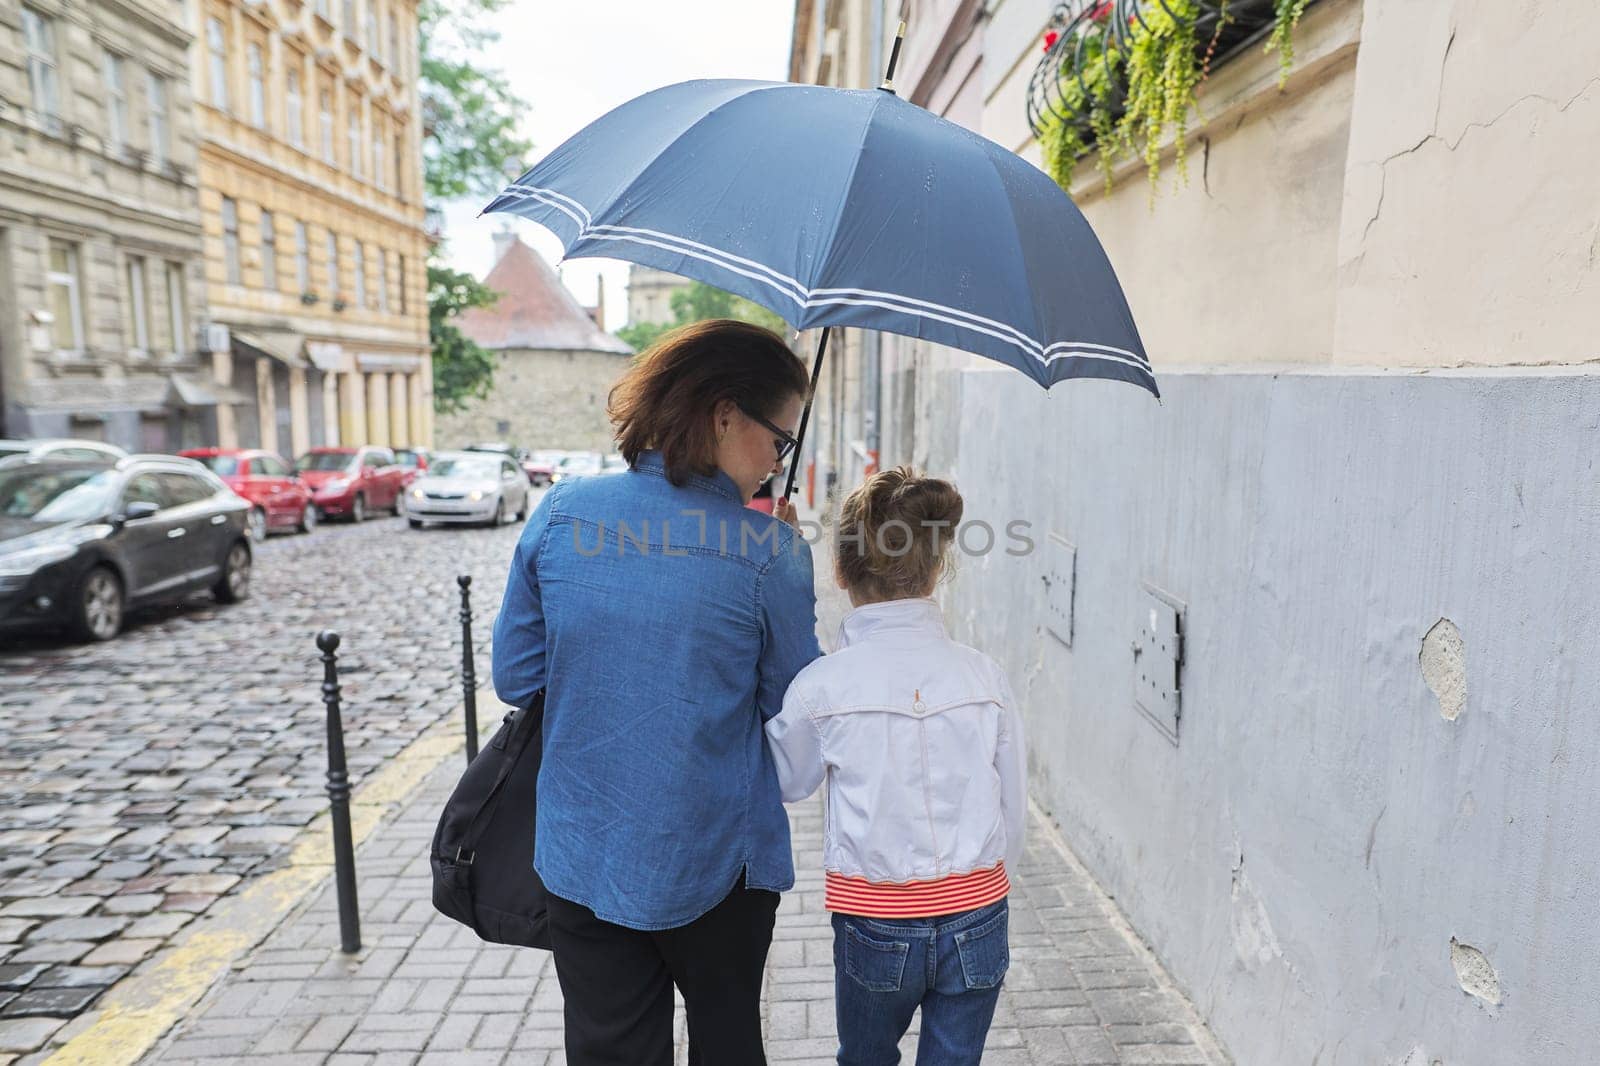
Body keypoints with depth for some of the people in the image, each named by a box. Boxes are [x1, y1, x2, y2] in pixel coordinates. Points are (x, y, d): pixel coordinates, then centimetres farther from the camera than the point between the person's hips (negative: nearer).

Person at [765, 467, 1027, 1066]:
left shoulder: (821, 685, -15)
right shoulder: (984, 675, -8)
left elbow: (787, 782, 5)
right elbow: (1013, 810, 1)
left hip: (873, 925, -1)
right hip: (975, 921, 2)